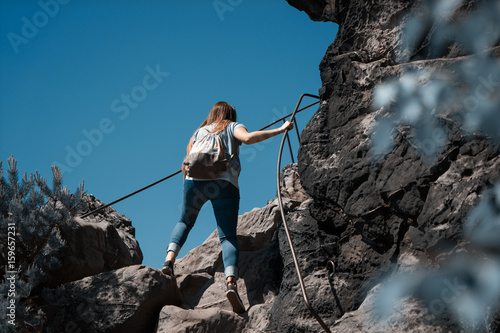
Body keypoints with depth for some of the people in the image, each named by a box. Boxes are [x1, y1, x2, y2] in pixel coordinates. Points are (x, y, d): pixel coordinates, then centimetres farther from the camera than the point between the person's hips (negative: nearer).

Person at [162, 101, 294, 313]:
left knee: (184, 222, 27)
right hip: (224, 183, -3)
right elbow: (248, 138, -3)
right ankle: (231, 281, -29)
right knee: (228, 236, -7)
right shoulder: (232, 127, 20)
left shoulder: (199, 132, 29)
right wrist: (279, 130, 2)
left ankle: (170, 258, 3)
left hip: (195, 180, 3)